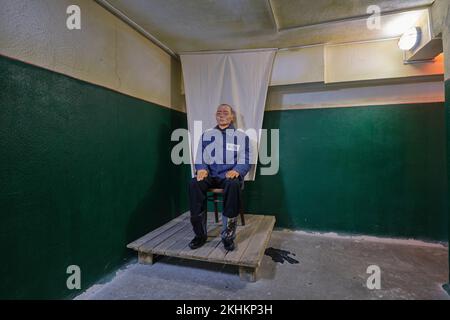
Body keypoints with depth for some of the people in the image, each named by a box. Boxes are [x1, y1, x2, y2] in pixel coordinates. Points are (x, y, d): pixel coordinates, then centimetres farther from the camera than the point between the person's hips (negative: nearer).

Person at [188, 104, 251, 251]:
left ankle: (228, 235, -26)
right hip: (210, 175, 3)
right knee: (194, 183, -29)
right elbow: (199, 158, 13)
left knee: (233, 184, -37)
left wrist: (236, 170, -18)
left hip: (230, 175, -2)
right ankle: (200, 234, -20)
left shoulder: (241, 136, 10)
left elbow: (245, 161, 4)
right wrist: (202, 169, -10)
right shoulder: (206, 135, 17)